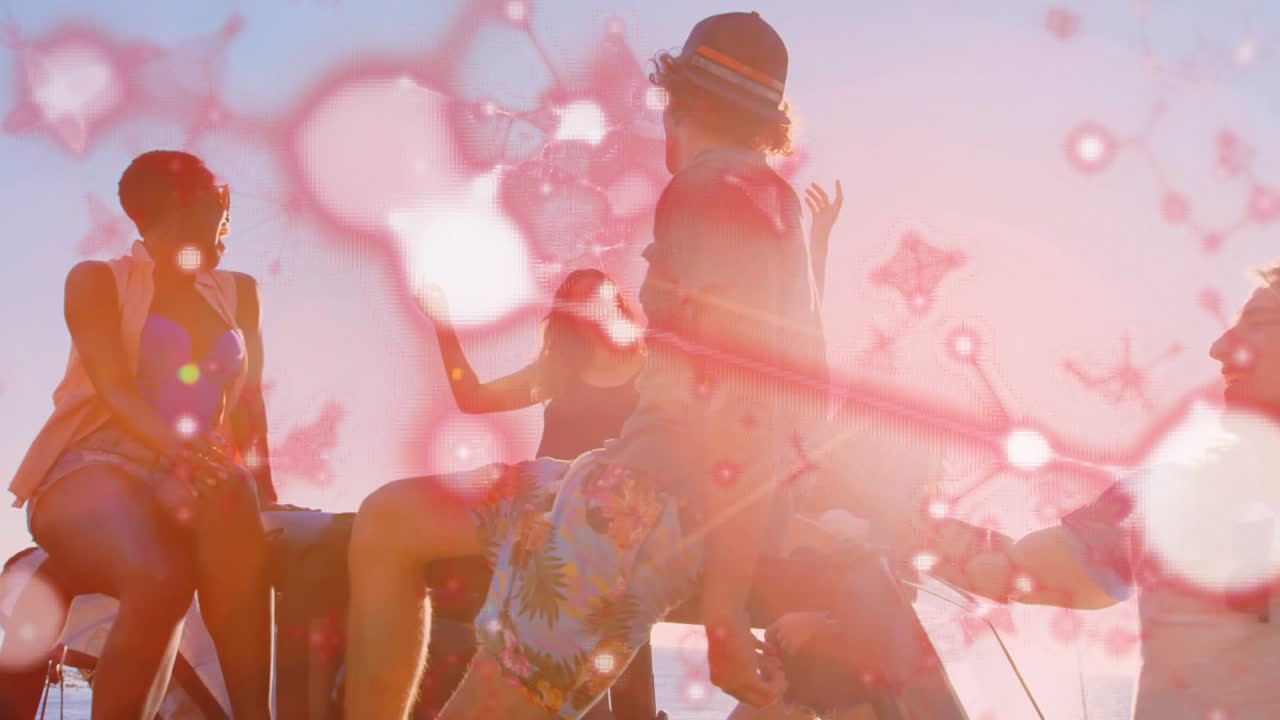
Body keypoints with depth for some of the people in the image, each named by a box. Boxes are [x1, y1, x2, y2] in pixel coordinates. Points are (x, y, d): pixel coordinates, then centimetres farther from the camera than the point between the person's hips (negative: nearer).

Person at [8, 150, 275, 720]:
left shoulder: (238, 293, 22)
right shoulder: (97, 280, 6)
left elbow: (248, 400, 13)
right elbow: (115, 388, -11)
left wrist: (261, 486, -6)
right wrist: (171, 445, -33)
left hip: (191, 482, 4)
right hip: (97, 469, -3)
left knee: (230, 495, -35)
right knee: (160, 577, -37)